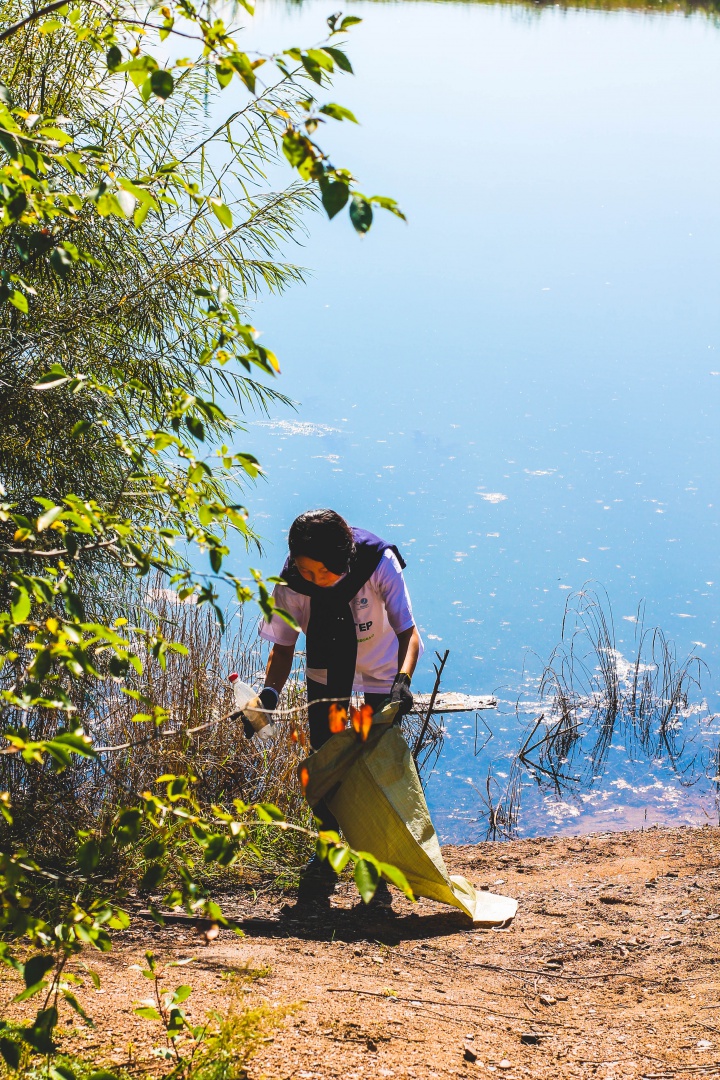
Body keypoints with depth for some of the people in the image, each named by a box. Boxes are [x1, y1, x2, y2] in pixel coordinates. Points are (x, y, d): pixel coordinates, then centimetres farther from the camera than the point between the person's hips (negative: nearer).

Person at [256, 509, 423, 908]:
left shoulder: (379, 564, -31)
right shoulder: (291, 583, -25)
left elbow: (408, 632, -31)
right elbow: (283, 646, -14)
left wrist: (402, 679, -50)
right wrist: (270, 691, -33)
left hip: (381, 676, -2)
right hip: (325, 676, 2)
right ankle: (325, 858, 22)